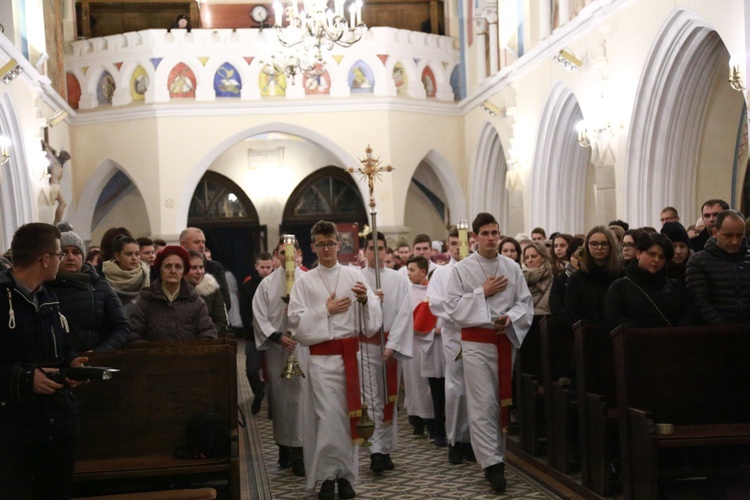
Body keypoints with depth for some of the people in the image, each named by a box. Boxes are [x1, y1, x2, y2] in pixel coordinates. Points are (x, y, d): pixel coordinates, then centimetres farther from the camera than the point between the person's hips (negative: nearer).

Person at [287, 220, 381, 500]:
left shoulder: (354, 275, 5)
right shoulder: (305, 281, 4)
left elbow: (373, 315, 2)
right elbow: (296, 320, -2)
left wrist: (364, 299, -18)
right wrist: (325, 310, -10)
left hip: (351, 353, 2)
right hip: (322, 357, -1)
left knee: (350, 414, 5)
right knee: (328, 416, -6)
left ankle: (345, 474, 16)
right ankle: (328, 476, 5)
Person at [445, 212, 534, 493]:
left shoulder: (512, 267, 5)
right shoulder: (461, 269, -3)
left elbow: (526, 303, 5)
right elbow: (452, 307, -8)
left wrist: (510, 318, -15)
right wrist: (483, 292, -12)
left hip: (507, 339, 3)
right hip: (477, 342, -3)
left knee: (503, 401, 11)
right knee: (483, 404, -6)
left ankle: (498, 456, 23)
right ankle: (492, 463, -5)